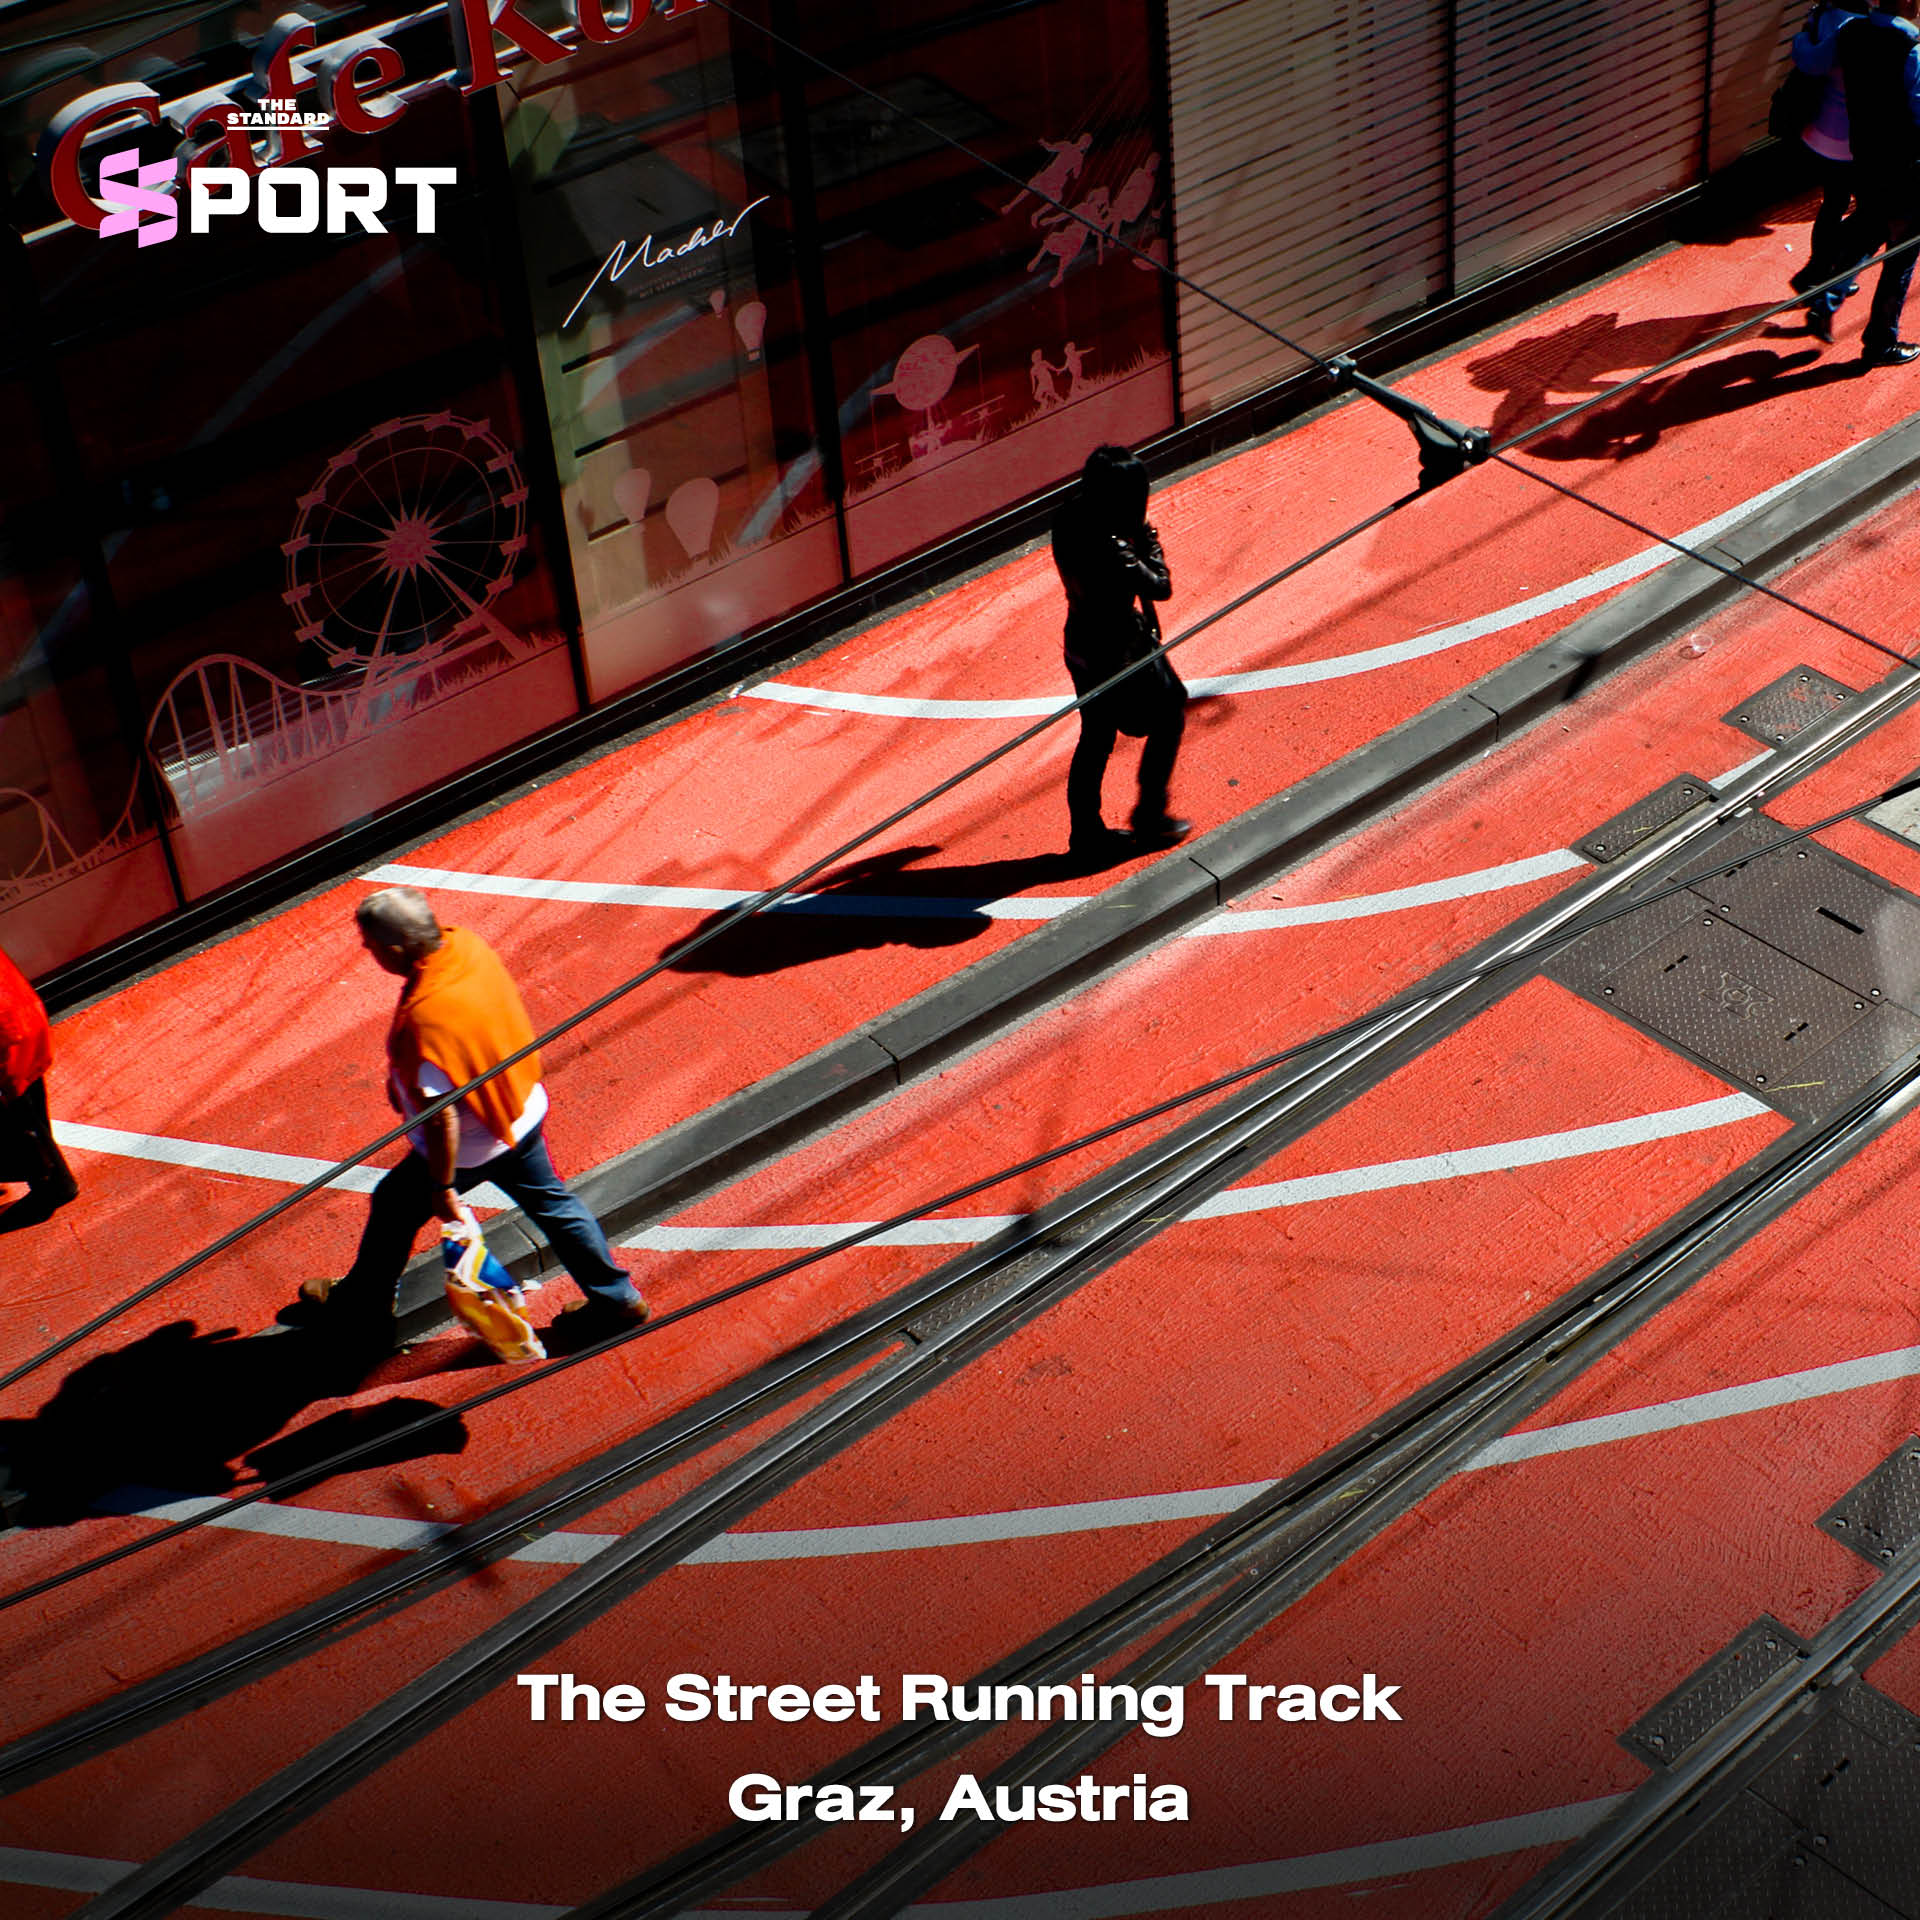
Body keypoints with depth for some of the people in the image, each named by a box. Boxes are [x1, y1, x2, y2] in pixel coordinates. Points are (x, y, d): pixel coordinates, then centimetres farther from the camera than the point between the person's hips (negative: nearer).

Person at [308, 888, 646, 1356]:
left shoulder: (424, 1018, -38)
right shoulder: (468, 944, -13)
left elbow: (443, 1115, -31)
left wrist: (442, 1187, -18)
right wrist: (401, 1076, 17)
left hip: (468, 1146, -7)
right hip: (523, 1111, 7)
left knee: (395, 1208, 18)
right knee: (549, 1202, 24)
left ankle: (362, 1309, 40)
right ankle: (617, 1298, 35)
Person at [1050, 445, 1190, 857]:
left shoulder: (1069, 519, -11)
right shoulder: (1112, 552, -34)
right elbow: (1161, 587, -20)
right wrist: (1148, 540, -10)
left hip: (1083, 643, 8)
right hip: (1122, 651, -8)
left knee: (1095, 736, 21)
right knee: (1169, 716, 17)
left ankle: (1086, 832, 31)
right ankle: (1150, 818, 27)